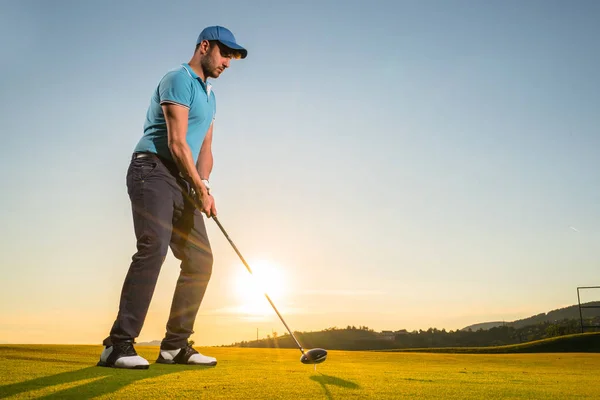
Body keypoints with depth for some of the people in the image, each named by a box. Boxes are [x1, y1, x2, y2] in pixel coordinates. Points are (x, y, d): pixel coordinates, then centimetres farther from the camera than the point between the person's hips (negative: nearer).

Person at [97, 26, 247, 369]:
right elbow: (177, 142, -14)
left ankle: (175, 345, 7)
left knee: (200, 260, 2)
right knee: (154, 247, -25)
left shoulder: (210, 96, 23)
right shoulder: (179, 79, -5)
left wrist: (203, 185, 1)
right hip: (154, 171, -9)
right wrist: (201, 189, -11)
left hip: (183, 183, 9)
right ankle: (119, 344, -23)